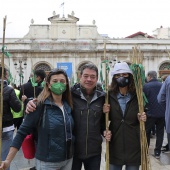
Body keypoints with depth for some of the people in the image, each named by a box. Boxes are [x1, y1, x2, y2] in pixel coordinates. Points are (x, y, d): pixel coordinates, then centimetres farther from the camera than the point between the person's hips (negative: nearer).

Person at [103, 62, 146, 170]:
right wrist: (105, 113, -14)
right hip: (114, 146, 0)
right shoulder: (109, 96, -3)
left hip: (133, 146, 0)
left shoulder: (137, 96, -4)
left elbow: (142, 119, 5)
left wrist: (141, 120, -16)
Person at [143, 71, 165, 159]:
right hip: (162, 113, 3)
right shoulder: (162, 85, 0)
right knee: (160, 132, 11)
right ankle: (157, 152, 14)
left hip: (150, 113, -3)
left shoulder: (146, 86, -11)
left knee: (146, 132, 14)